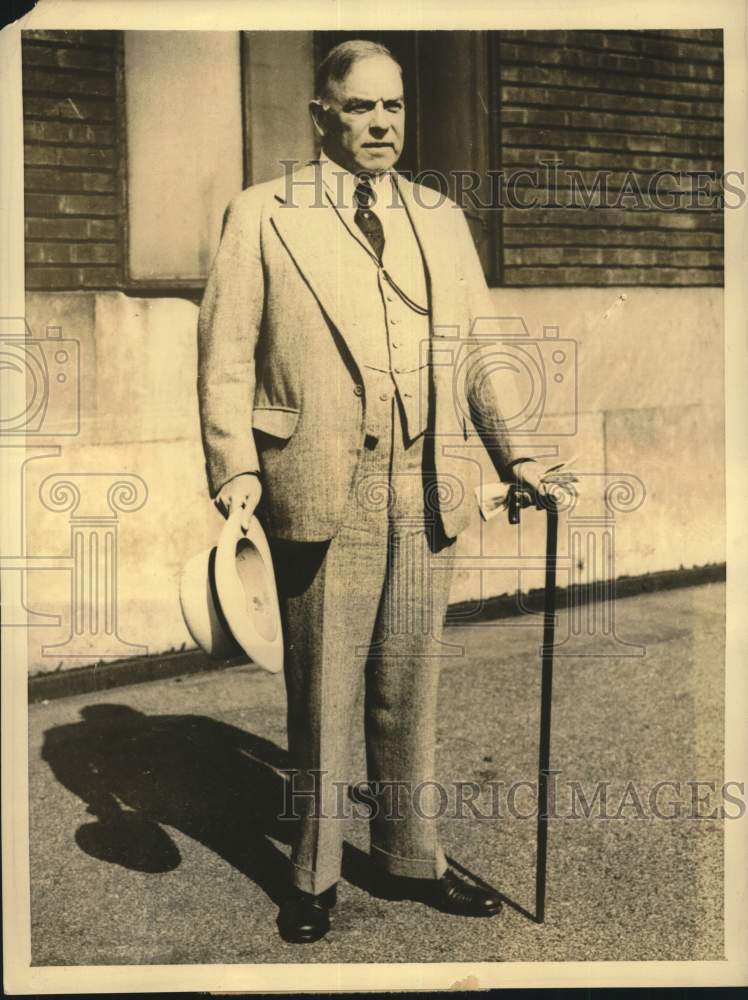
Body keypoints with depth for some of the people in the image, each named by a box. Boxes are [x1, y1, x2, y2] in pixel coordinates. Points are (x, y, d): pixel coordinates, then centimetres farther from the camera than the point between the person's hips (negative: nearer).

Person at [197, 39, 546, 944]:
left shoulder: (443, 221, 16)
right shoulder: (261, 216, 4)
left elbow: (478, 350, 16)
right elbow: (225, 354, -2)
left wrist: (512, 455, 7)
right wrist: (235, 469, -12)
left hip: (428, 490, 4)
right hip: (320, 489, -3)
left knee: (410, 684, 12)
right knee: (322, 692, 7)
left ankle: (410, 857, 29)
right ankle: (312, 877, 24)